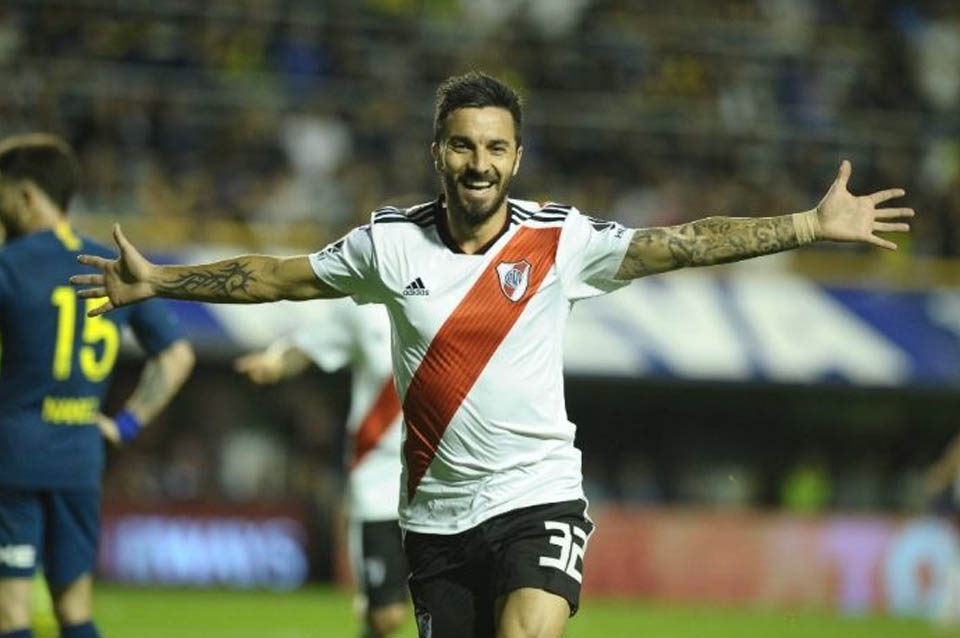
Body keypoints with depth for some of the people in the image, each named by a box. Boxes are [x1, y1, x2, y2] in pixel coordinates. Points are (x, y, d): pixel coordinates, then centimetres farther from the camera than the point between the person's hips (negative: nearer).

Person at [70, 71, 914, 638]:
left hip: (536, 496, -3)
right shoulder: (391, 242, 0)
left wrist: (811, 226, -17)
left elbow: (681, 245, -10)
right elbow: (281, 277, 11)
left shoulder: (559, 241, -5)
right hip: (436, 512, 3)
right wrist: (158, 282, 12)